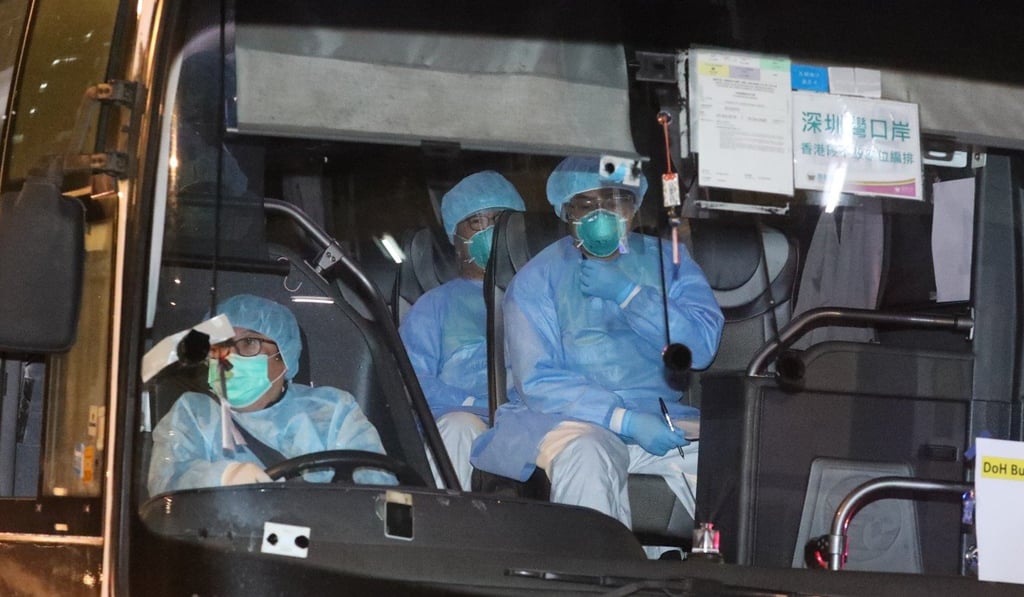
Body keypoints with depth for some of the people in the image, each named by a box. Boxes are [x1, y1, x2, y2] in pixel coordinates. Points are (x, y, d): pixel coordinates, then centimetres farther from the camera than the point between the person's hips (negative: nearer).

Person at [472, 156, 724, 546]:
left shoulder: (666, 261, 16)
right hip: (574, 419, -2)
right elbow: (538, 382, -4)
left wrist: (628, 292, -8)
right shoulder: (538, 279, 8)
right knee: (588, 458, -38)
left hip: (664, 416, 2)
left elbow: (702, 346, 2)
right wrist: (627, 420, -17)